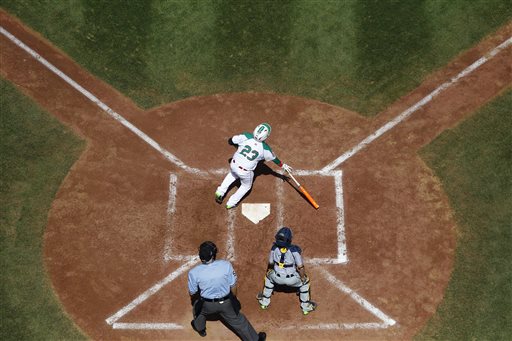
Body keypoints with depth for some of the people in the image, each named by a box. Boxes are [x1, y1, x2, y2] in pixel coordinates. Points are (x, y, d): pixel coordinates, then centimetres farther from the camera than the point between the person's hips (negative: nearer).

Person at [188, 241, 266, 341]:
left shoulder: (194, 272, -26)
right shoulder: (226, 265, -25)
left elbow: (192, 292, -9)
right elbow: (233, 286, -10)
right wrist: (234, 298, 10)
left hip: (207, 305, 0)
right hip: (226, 303, 0)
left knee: (198, 305, 34)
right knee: (238, 321, 22)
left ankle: (200, 328, 59)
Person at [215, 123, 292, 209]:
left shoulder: (246, 137, -15)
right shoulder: (265, 148, -14)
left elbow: (230, 141, -5)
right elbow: (273, 158, 4)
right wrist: (283, 165, 23)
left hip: (233, 165, 2)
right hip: (245, 172, -2)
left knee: (233, 174, 39)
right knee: (246, 186, 29)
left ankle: (220, 192, 31)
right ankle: (231, 203, 38)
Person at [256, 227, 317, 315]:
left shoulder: (274, 248, -14)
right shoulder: (294, 250, -24)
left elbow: (271, 263, 3)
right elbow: (300, 267, -17)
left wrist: (269, 271, 25)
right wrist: (303, 278, 2)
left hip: (277, 278, 2)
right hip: (292, 280, -2)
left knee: (269, 276, 35)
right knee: (305, 281, 26)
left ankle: (264, 302, 41)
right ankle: (305, 306, 32)